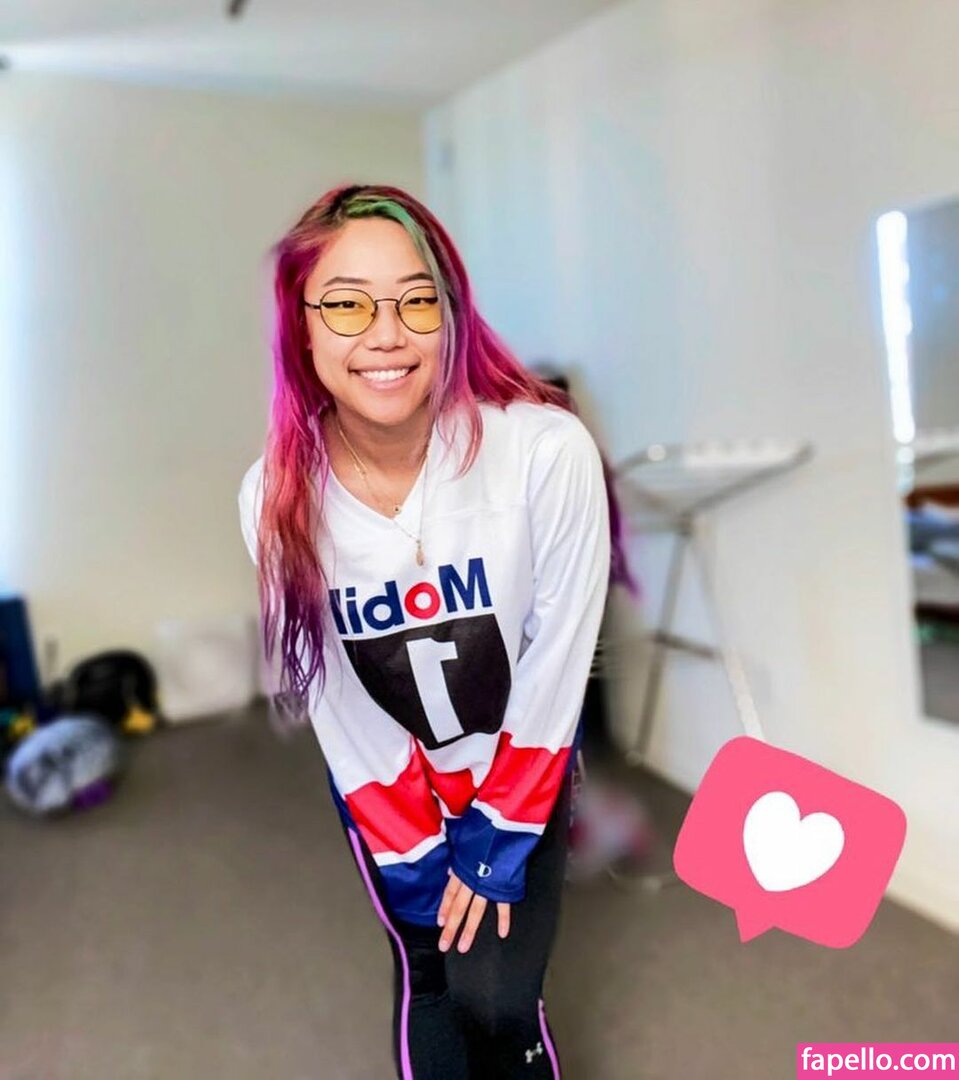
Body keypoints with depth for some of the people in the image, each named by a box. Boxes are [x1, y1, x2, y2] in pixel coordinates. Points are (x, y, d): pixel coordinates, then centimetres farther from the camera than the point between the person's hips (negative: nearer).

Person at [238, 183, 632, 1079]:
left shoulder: (548, 450, -28)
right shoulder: (275, 497, -20)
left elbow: (555, 667, -17)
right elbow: (338, 707, -11)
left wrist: (498, 846, -10)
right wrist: (422, 863, -7)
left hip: (523, 764, -1)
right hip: (381, 776, 2)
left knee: (497, 999, -2)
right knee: (430, 979, 11)